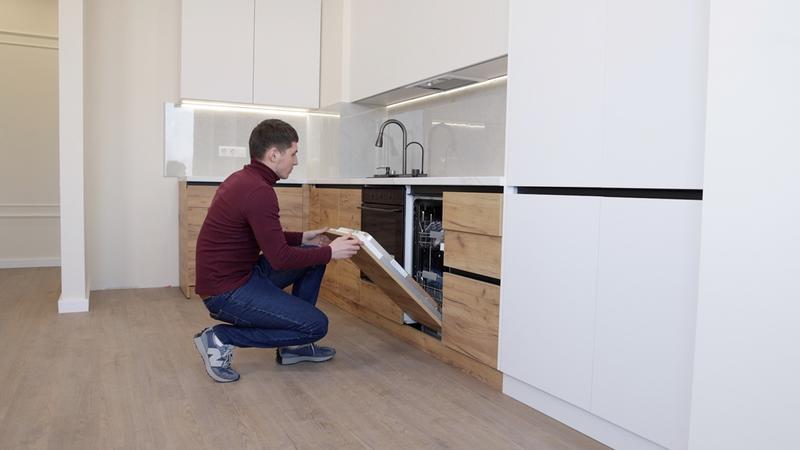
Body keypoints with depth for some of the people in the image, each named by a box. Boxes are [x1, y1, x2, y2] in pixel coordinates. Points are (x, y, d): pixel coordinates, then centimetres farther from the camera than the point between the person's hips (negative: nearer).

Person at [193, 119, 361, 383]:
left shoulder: (243, 180, 9)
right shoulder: (258, 191, -23)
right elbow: (280, 258, -23)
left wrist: (303, 238, 17)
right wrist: (330, 252, -12)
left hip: (238, 273, 10)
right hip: (227, 292, -10)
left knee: (313, 256, 13)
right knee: (316, 325, -8)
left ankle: (293, 346, 17)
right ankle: (221, 339, -2)